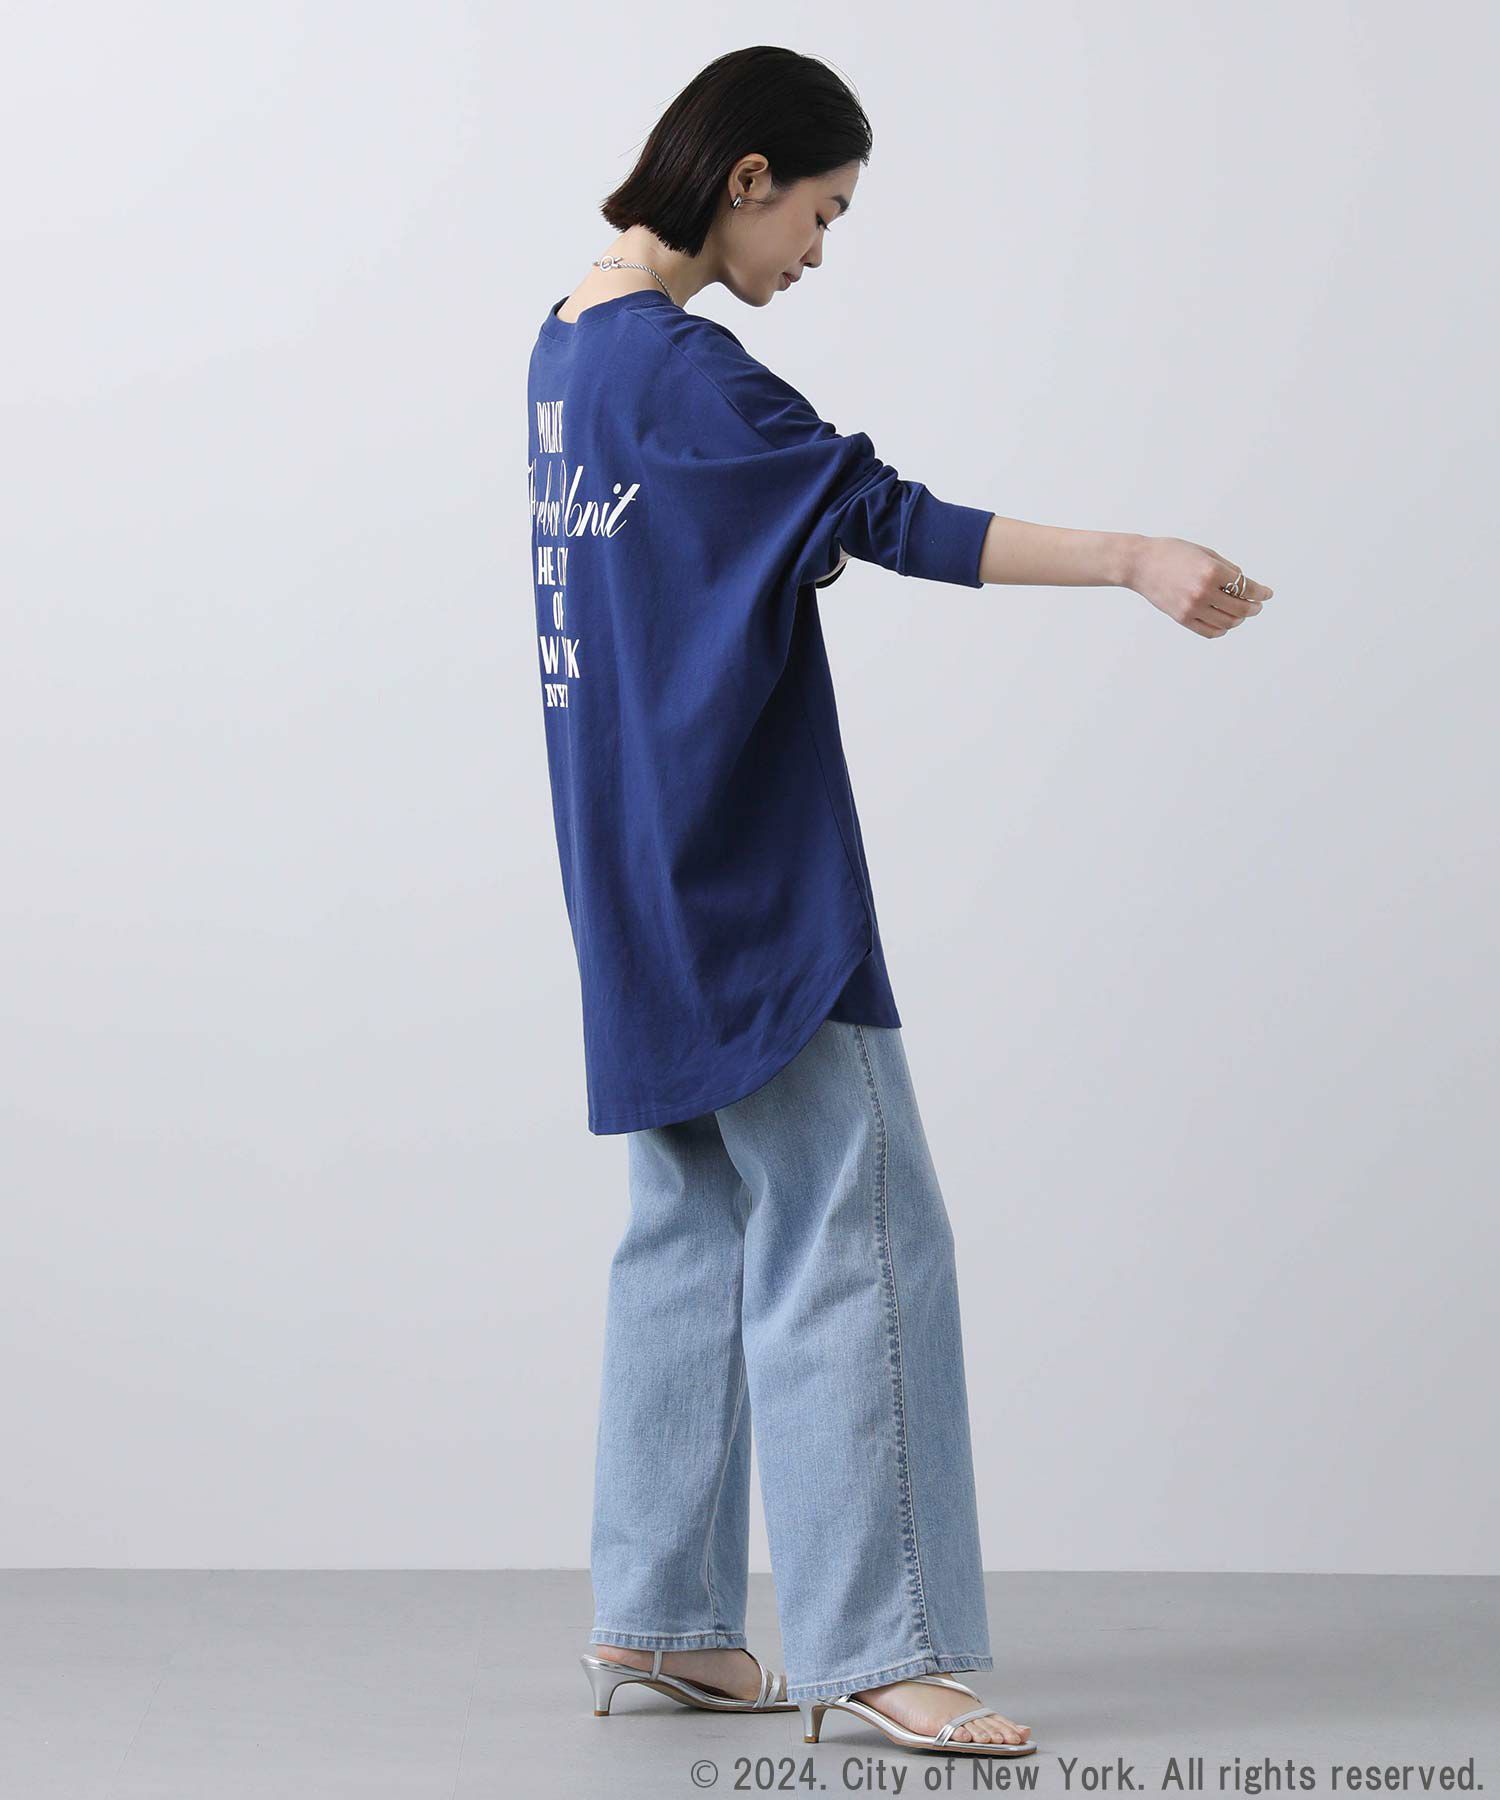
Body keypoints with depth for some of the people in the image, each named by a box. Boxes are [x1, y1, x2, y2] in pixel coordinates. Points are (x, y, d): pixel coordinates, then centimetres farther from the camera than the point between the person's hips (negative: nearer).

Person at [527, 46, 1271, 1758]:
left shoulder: (571, 347, 12)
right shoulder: (682, 368, -17)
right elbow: (894, 522, -22)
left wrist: (820, 540, 13)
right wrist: (1136, 561, -23)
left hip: (652, 894, 10)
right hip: (755, 891, -10)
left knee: (698, 1228, 13)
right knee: (858, 1239, -7)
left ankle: (654, 1615, 17)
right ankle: (873, 1646, -5)